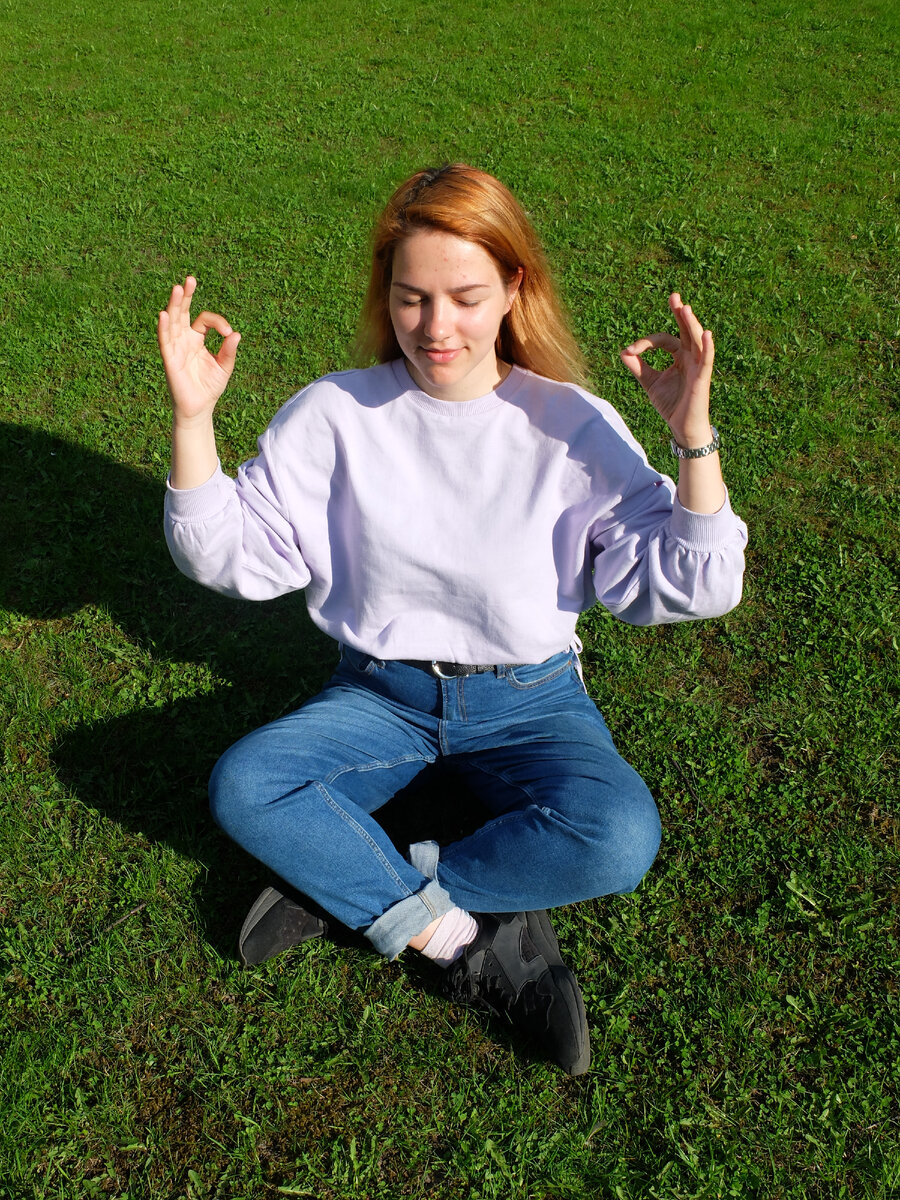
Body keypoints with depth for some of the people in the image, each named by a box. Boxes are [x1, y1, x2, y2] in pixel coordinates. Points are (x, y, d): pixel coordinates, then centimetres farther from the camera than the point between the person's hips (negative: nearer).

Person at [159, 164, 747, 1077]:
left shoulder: (574, 426, -10)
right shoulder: (334, 414, -6)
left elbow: (689, 588, -13)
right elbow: (229, 556, -6)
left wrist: (693, 438, -26)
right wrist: (192, 417, -17)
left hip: (528, 699, -1)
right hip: (381, 693, 1)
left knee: (619, 838, -30)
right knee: (241, 786, -25)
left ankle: (346, 886, -16)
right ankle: (468, 940, -19)